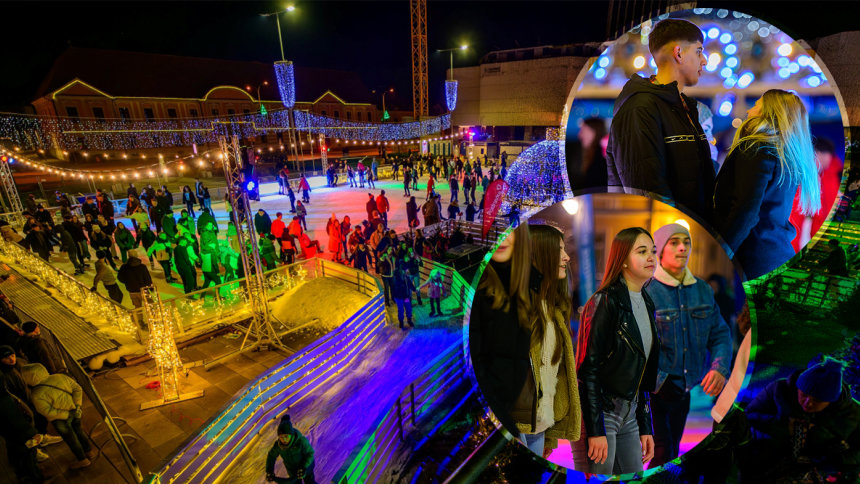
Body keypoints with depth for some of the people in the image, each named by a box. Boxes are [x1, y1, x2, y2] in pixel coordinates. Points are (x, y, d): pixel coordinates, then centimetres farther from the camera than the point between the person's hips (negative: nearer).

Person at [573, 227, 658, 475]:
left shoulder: (646, 303, 9)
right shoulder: (604, 302, -15)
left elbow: (643, 375, 14)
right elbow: (588, 368, -17)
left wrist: (645, 428, 14)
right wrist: (595, 430, -18)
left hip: (630, 416, 8)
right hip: (598, 414, -8)